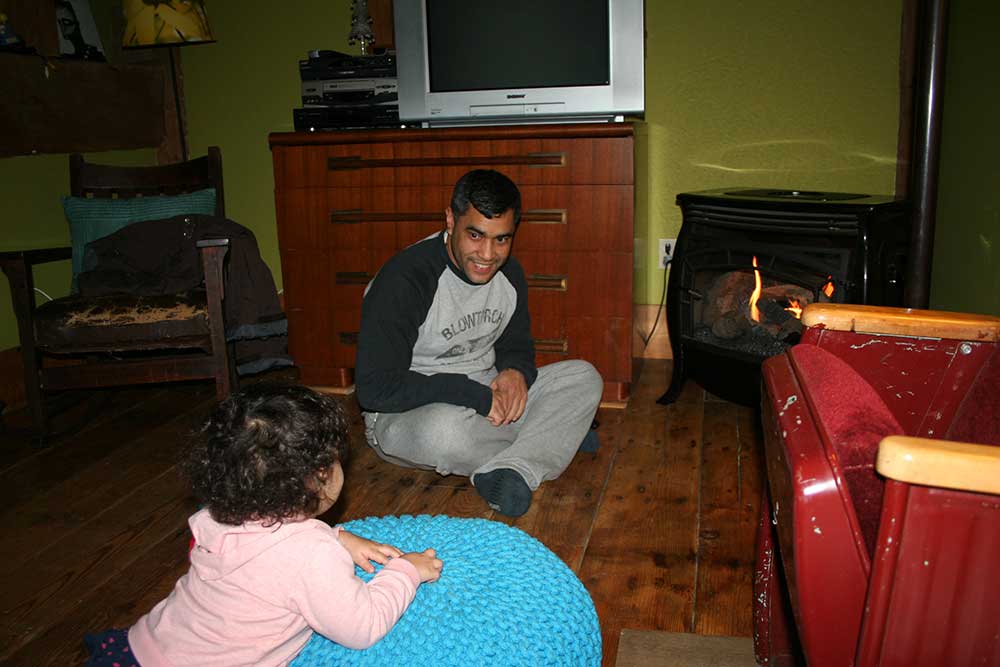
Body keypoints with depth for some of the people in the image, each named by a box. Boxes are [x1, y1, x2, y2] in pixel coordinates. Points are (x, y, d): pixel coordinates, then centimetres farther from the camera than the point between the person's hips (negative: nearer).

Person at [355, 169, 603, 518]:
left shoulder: (509, 273, -1)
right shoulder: (403, 280, -23)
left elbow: (516, 342, 15)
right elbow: (374, 389, -25)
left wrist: (516, 371, -12)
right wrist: (473, 395, -26)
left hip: (485, 396, 6)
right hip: (405, 412, -6)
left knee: (584, 377, -7)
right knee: (445, 429, -41)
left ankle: (510, 471, -27)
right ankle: (555, 436, -12)